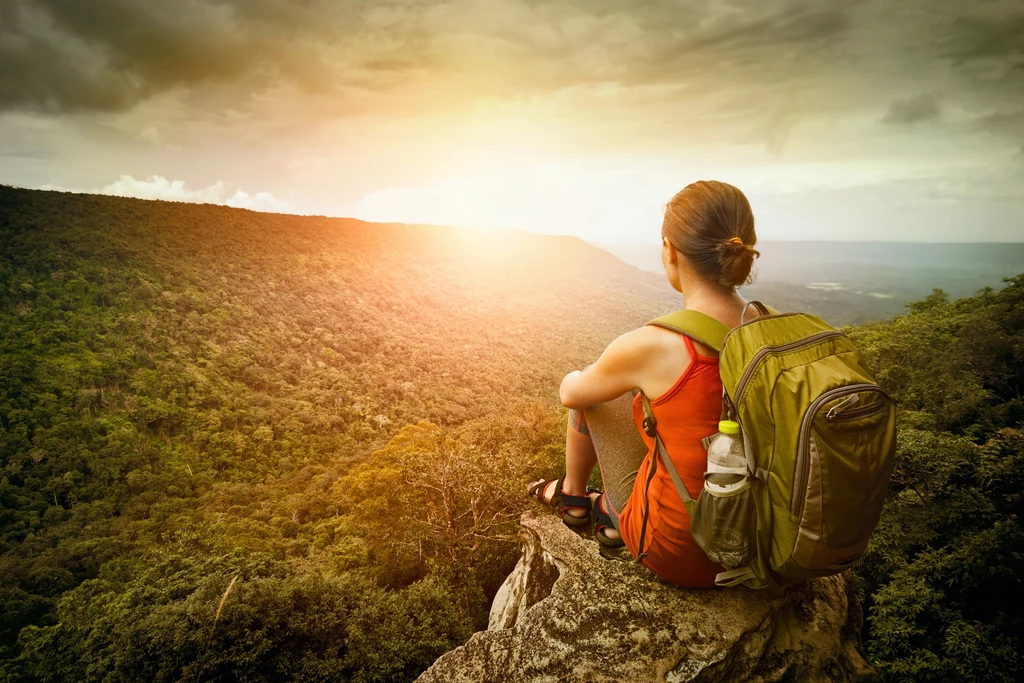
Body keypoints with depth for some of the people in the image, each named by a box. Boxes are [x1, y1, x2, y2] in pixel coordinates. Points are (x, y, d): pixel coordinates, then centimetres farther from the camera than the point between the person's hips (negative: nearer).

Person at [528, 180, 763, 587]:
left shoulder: (650, 346, -27)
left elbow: (570, 393, -5)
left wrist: (573, 379, 19)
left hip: (678, 553, -5)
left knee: (588, 395, 12)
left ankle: (573, 496, 40)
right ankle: (612, 513, 36)